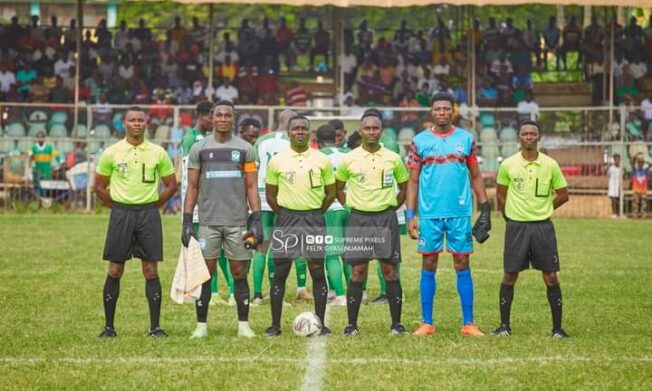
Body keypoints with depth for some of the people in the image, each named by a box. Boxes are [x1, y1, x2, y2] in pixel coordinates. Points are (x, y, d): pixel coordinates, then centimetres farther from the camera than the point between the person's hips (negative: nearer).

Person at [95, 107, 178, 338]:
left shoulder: (157, 153, 3)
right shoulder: (112, 152, 1)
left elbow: (171, 185, 11)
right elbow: (99, 186, 9)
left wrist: (153, 206, 4)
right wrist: (117, 207, 4)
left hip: (149, 214, 0)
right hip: (121, 213, 0)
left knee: (151, 271, 0)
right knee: (115, 270, 0)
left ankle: (155, 326, 5)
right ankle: (109, 326, 7)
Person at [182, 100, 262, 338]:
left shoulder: (245, 149, 6)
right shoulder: (199, 149, 6)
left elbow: (251, 187, 6)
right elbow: (192, 187, 7)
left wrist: (257, 220, -3)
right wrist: (187, 222, 0)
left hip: (238, 221, 0)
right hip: (208, 221, 0)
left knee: (239, 273, 2)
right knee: (205, 273, 0)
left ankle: (243, 325, 10)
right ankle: (201, 325, 7)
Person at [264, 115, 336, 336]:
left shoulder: (322, 160, 3)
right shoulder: (277, 161, 2)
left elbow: (330, 193, 10)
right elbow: (270, 194, 10)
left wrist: (317, 214, 3)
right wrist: (283, 215, 3)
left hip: (314, 219, 0)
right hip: (286, 218, 0)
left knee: (318, 272, -1)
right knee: (280, 272, 0)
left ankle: (320, 324, 5)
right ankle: (275, 325, 5)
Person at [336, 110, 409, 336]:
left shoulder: (393, 159, 2)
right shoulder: (349, 159, 1)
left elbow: (404, 186, 15)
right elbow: (338, 187, 15)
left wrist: (393, 207, 7)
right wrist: (349, 207, 5)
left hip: (386, 218, 0)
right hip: (359, 219, 0)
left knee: (390, 271, -1)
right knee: (357, 272, -1)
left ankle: (397, 324, 5)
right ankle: (351, 324, 4)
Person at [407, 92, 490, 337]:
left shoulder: (466, 139, 6)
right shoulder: (420, 141, 4)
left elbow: (475, 176, 10)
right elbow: (413, 181, 6)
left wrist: (485, 208, 4)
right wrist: (410, 215, -1)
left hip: (460, 213, 0)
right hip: (429, 213, 0)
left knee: (462, 264, 2)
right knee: (429, 265, 3)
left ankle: (468, 323, 5)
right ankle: (427, 323, 9)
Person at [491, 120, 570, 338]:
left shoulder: (550, 165, 0)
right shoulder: (508, 165, -1)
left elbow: (563, 195, 9)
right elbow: (500, 194, 13)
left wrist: (542, 209, 7)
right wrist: (509, 215, 8)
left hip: (543, 226, 0)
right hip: (516, 226, 0)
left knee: (551, 277, -1)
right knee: (510, 276, 1)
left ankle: (557, 328, 4)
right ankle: (504, 326, 11)